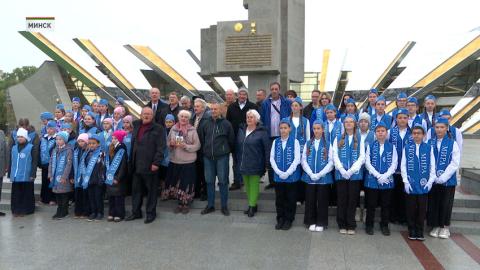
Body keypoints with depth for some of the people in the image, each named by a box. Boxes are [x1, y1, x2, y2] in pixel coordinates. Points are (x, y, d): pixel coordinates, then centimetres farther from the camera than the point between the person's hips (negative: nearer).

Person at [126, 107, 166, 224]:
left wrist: (156, 163, -17)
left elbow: (160, 147, -11)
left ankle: (151, 213, 17)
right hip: (136, 165, 6)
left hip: (150, 165, -5)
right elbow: (133, 144, 20)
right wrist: (131, 161, 12)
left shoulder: (158, 128, -5)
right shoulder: (136, 126, 13)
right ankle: (136, 212, 25)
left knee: (151, 190, 5)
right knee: (136, 189, 13)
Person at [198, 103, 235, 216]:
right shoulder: (206, 124, 5)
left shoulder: (226, 124, -4)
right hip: (208, 157, 3)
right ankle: (210, 205, 21)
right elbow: (201, 138, 13)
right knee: (209, 181, 9)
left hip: (222, 157, -3)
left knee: (223, 181, 2)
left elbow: (231, 140, 2)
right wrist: (205, 150, 13)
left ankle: (224, 206, 13)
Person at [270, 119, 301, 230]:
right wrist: (279, 172, -9)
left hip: (291, 176, -3)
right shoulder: (276, 142, 5)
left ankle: (289, 220, 19)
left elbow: (297, 159, -8)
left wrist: (287, 173, -13)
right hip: (278, 176, 3)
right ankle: (280, 219, 23)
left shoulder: (294, 141, -4)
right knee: (279, 199, 10)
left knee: (290, 199, 6)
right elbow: (272, 158, 3)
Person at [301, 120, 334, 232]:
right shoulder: (308, 144, 7)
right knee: (310, 200, 6)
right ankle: (311, 222, 18)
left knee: (322, 201, 4)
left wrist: (320, 174, -13)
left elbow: (331, 162, -4)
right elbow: (303, 160, 1)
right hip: (309, 177, 2)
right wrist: (311, 174, -11)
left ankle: (321, 223, 16)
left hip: (323, 178, -2)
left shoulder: (328, 144, 2)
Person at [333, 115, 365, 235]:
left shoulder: (359, 139, 8)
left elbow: (362, 157, -1)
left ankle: (351, 226, 12)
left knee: (352, 200, 3)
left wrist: (351, 170, -13)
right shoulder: (338, 139, 10)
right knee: (341, 200, 3)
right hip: (341, 174, 0)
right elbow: (335, 156, 1)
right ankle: (342, 225, 12)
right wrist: (342, 170, -13)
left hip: (355, 174, 0)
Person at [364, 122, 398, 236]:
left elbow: (394, 164, -1)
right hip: (372, 180, -1)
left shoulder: (391, 146, 5)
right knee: (371, 204, 5)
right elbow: (367, 163, -4)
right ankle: (369, 225, 17)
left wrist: (385, 176, -14)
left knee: (385, 204, 9)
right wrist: (378, 175, -14)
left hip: (387, 180, 1)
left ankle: (384, 225, 23)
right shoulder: (370, 146, 3)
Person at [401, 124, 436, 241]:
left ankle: (420, 231, 18)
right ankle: (412, 231, 17)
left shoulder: (428, 148, 2)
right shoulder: (407, 148, 2)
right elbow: (403, 166, 2)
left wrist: (431, 181, -4)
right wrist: (406, 181, -5)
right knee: (411, 208, 6)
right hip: (410, 184, 0)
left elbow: (432, 166, 4)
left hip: (424, 184, 0)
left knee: (422, 208, 6)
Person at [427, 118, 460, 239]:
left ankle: (444, 227, 21)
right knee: (433, 204, 6)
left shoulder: (453, 143, -4)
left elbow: (455, 163, -7)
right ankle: (435, 226, 21)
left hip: (448, 180, -2)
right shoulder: (430, 143, 2)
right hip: (432, 180, 2)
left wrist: (442, 178, -13)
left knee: (446, 204, 5)